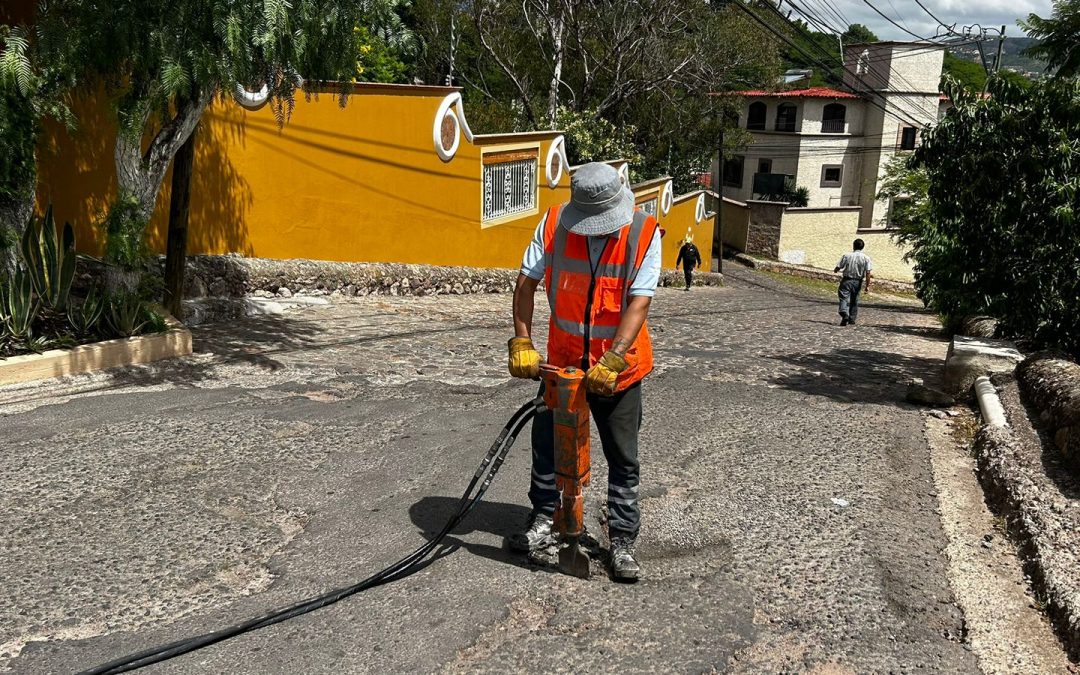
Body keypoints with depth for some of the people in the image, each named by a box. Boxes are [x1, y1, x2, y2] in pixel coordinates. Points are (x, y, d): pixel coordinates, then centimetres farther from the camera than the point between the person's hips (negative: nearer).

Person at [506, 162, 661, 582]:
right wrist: (522, 342, -16)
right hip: (562, 362, 2)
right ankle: (543, 520, 30)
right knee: (547, 443, 12)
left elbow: (638, 305, -22)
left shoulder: (645, 233, -18)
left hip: (619, 366, -2)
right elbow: (526, 284, -8)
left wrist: (612, 361, -30)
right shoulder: (553, 224, -11)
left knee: (623, 459, 5)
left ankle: (622, 541, 16)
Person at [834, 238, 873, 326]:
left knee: (844, 299, -5)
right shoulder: (866, 258, -4)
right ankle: (852, 320, 20)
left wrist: (837, 270, 21)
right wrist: (867, 285, -5)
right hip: (857, 282, 2)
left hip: (846, 280, -2)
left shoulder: (846, 256, -6)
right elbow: (868, 273, -9)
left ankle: (844, 314, -31)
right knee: (854, 301, 14)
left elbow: (837, 268, -3)